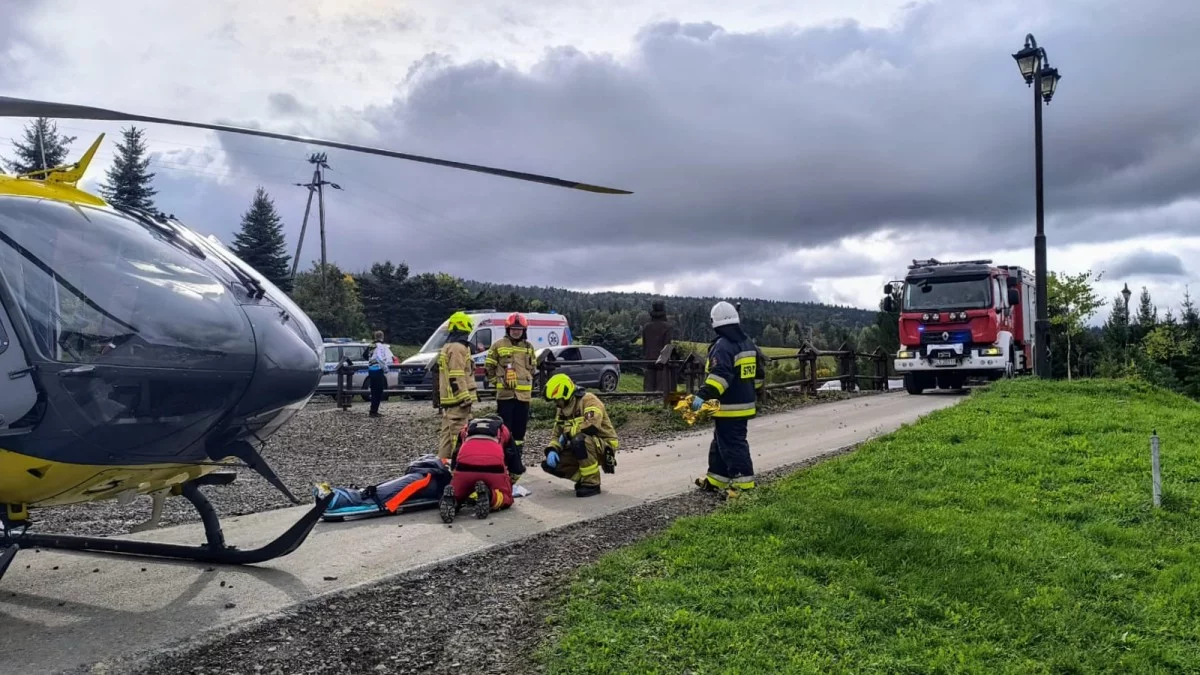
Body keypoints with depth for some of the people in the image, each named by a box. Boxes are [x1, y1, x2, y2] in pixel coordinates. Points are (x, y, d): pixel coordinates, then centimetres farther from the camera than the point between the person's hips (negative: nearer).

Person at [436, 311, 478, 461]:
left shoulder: (447, 347, 20)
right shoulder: (458, 348, -13)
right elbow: (457, 377, -20)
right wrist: (465, 398, -21)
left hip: (447, 398, 10)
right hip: (458, 398, -10)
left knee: (447, 432, 14)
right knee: (459, 433, -10)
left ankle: (443, 460, 17)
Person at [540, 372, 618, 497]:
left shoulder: (589, 400, -18)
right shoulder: (562, 411, 7)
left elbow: (591, 426, -35)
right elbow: (556, 435, 9)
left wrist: (567, 433, -21)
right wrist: (552, 450, -13)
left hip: (604, 446, -7)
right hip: (582, 449, 8)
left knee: (579, 440, -39)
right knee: (549, 464, -11)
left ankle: (592, 483, -22)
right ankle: (584, 478, 6)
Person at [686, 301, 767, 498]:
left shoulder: (722, 346, -18)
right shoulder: (748, 343, 11)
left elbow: (719, 376, -30)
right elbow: (759, 373, 19)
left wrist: (703, 395, -34)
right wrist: (752, 393, 31)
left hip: (728, 407, -10)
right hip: (745, 404, 10)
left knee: (732, 445, -5)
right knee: (721, 442, 18)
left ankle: (744, 484, -6)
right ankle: (715, 480, 27)